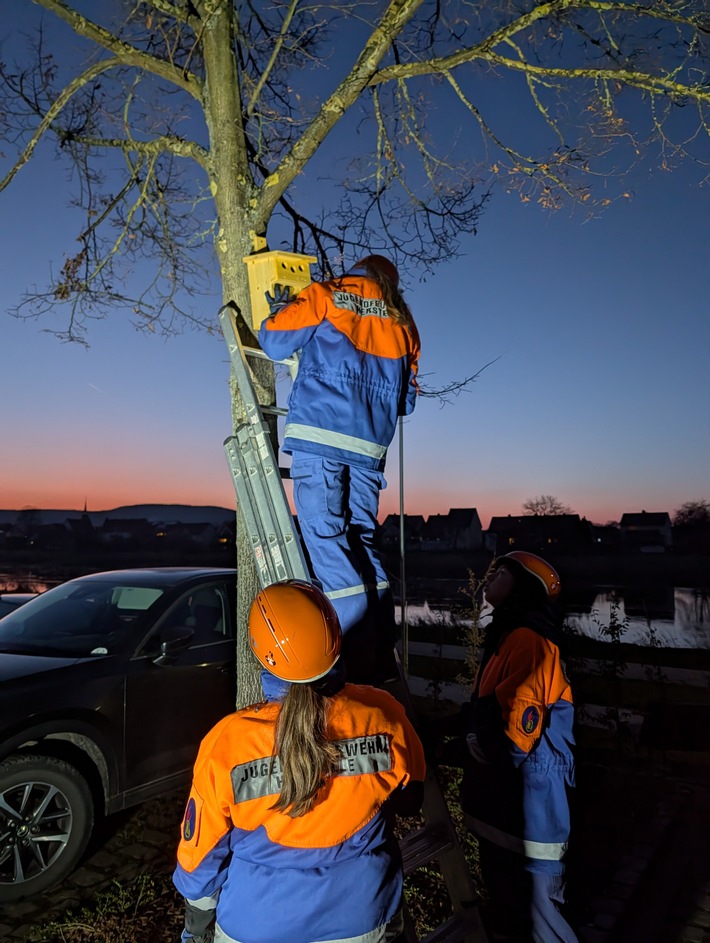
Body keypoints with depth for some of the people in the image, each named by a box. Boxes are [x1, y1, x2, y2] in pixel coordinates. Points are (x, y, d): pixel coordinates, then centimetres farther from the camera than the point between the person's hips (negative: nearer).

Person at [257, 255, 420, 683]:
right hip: (370, 445, 5)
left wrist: (279, 308, 28)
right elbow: (406, 400, 23)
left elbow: (274, 343, 8)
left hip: (320, 434, -5)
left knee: (324, 532, -7)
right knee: (362, 536, 8)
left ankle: (360, 640, -15)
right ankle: (380, 655, 7)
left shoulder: (327, 295, 11)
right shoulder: (402, 322, 23)